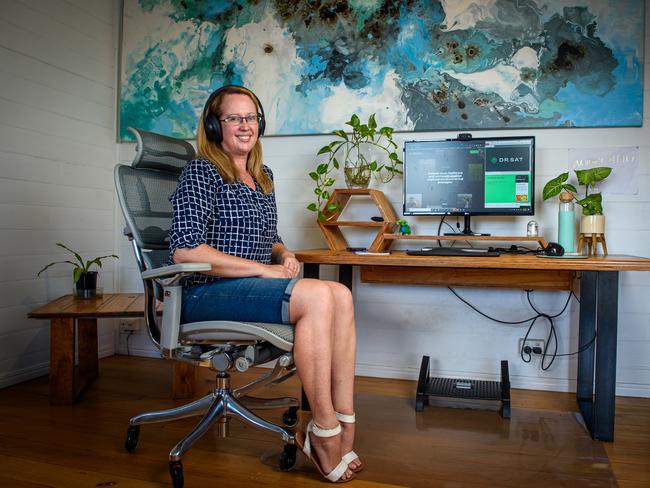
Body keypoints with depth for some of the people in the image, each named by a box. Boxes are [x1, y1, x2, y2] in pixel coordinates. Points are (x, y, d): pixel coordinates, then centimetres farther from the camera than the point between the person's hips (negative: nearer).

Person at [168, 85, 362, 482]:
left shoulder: (264, 176, 18)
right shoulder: (201, 172, -5)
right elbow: (185, 250, -17)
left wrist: (284, 254, 3)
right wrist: (264, 269, -18)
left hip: (255, 286, 7)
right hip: (207, 294, -7)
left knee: (341, 296, -21)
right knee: (319, 297, -30)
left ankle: (344, 427, -19)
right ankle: (324, 434, -19)